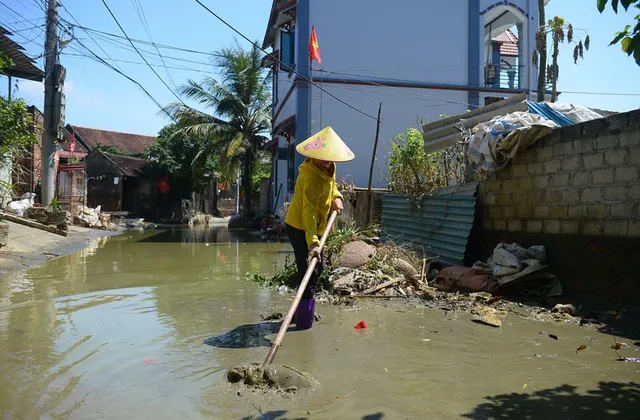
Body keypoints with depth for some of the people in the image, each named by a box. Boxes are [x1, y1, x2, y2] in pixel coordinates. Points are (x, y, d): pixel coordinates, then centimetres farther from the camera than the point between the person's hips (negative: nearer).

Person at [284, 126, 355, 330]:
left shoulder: (328, 168, -1)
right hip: (300, 228, -10)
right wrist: (312, 241, -46)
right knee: (309, 271, -11)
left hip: (312, 227, 10)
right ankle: (304, 320, -2)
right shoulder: (312, 177, -30)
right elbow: (309, 212, -38)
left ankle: (306, 312, 37)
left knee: (317, 267, 20)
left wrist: (336, 197, 0)